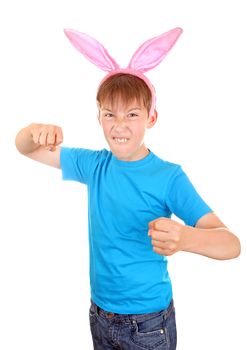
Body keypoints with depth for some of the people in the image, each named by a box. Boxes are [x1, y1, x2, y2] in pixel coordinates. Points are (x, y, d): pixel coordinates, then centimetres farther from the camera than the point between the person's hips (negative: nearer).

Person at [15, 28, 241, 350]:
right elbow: (24, 148, 5)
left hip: (149, 323, -4)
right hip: (100, 316, 4)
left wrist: (185, 238, -47)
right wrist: (38, 130, -19)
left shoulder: (169, 177, -18)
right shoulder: (94, 165, -4)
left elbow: (232, 244, -26)